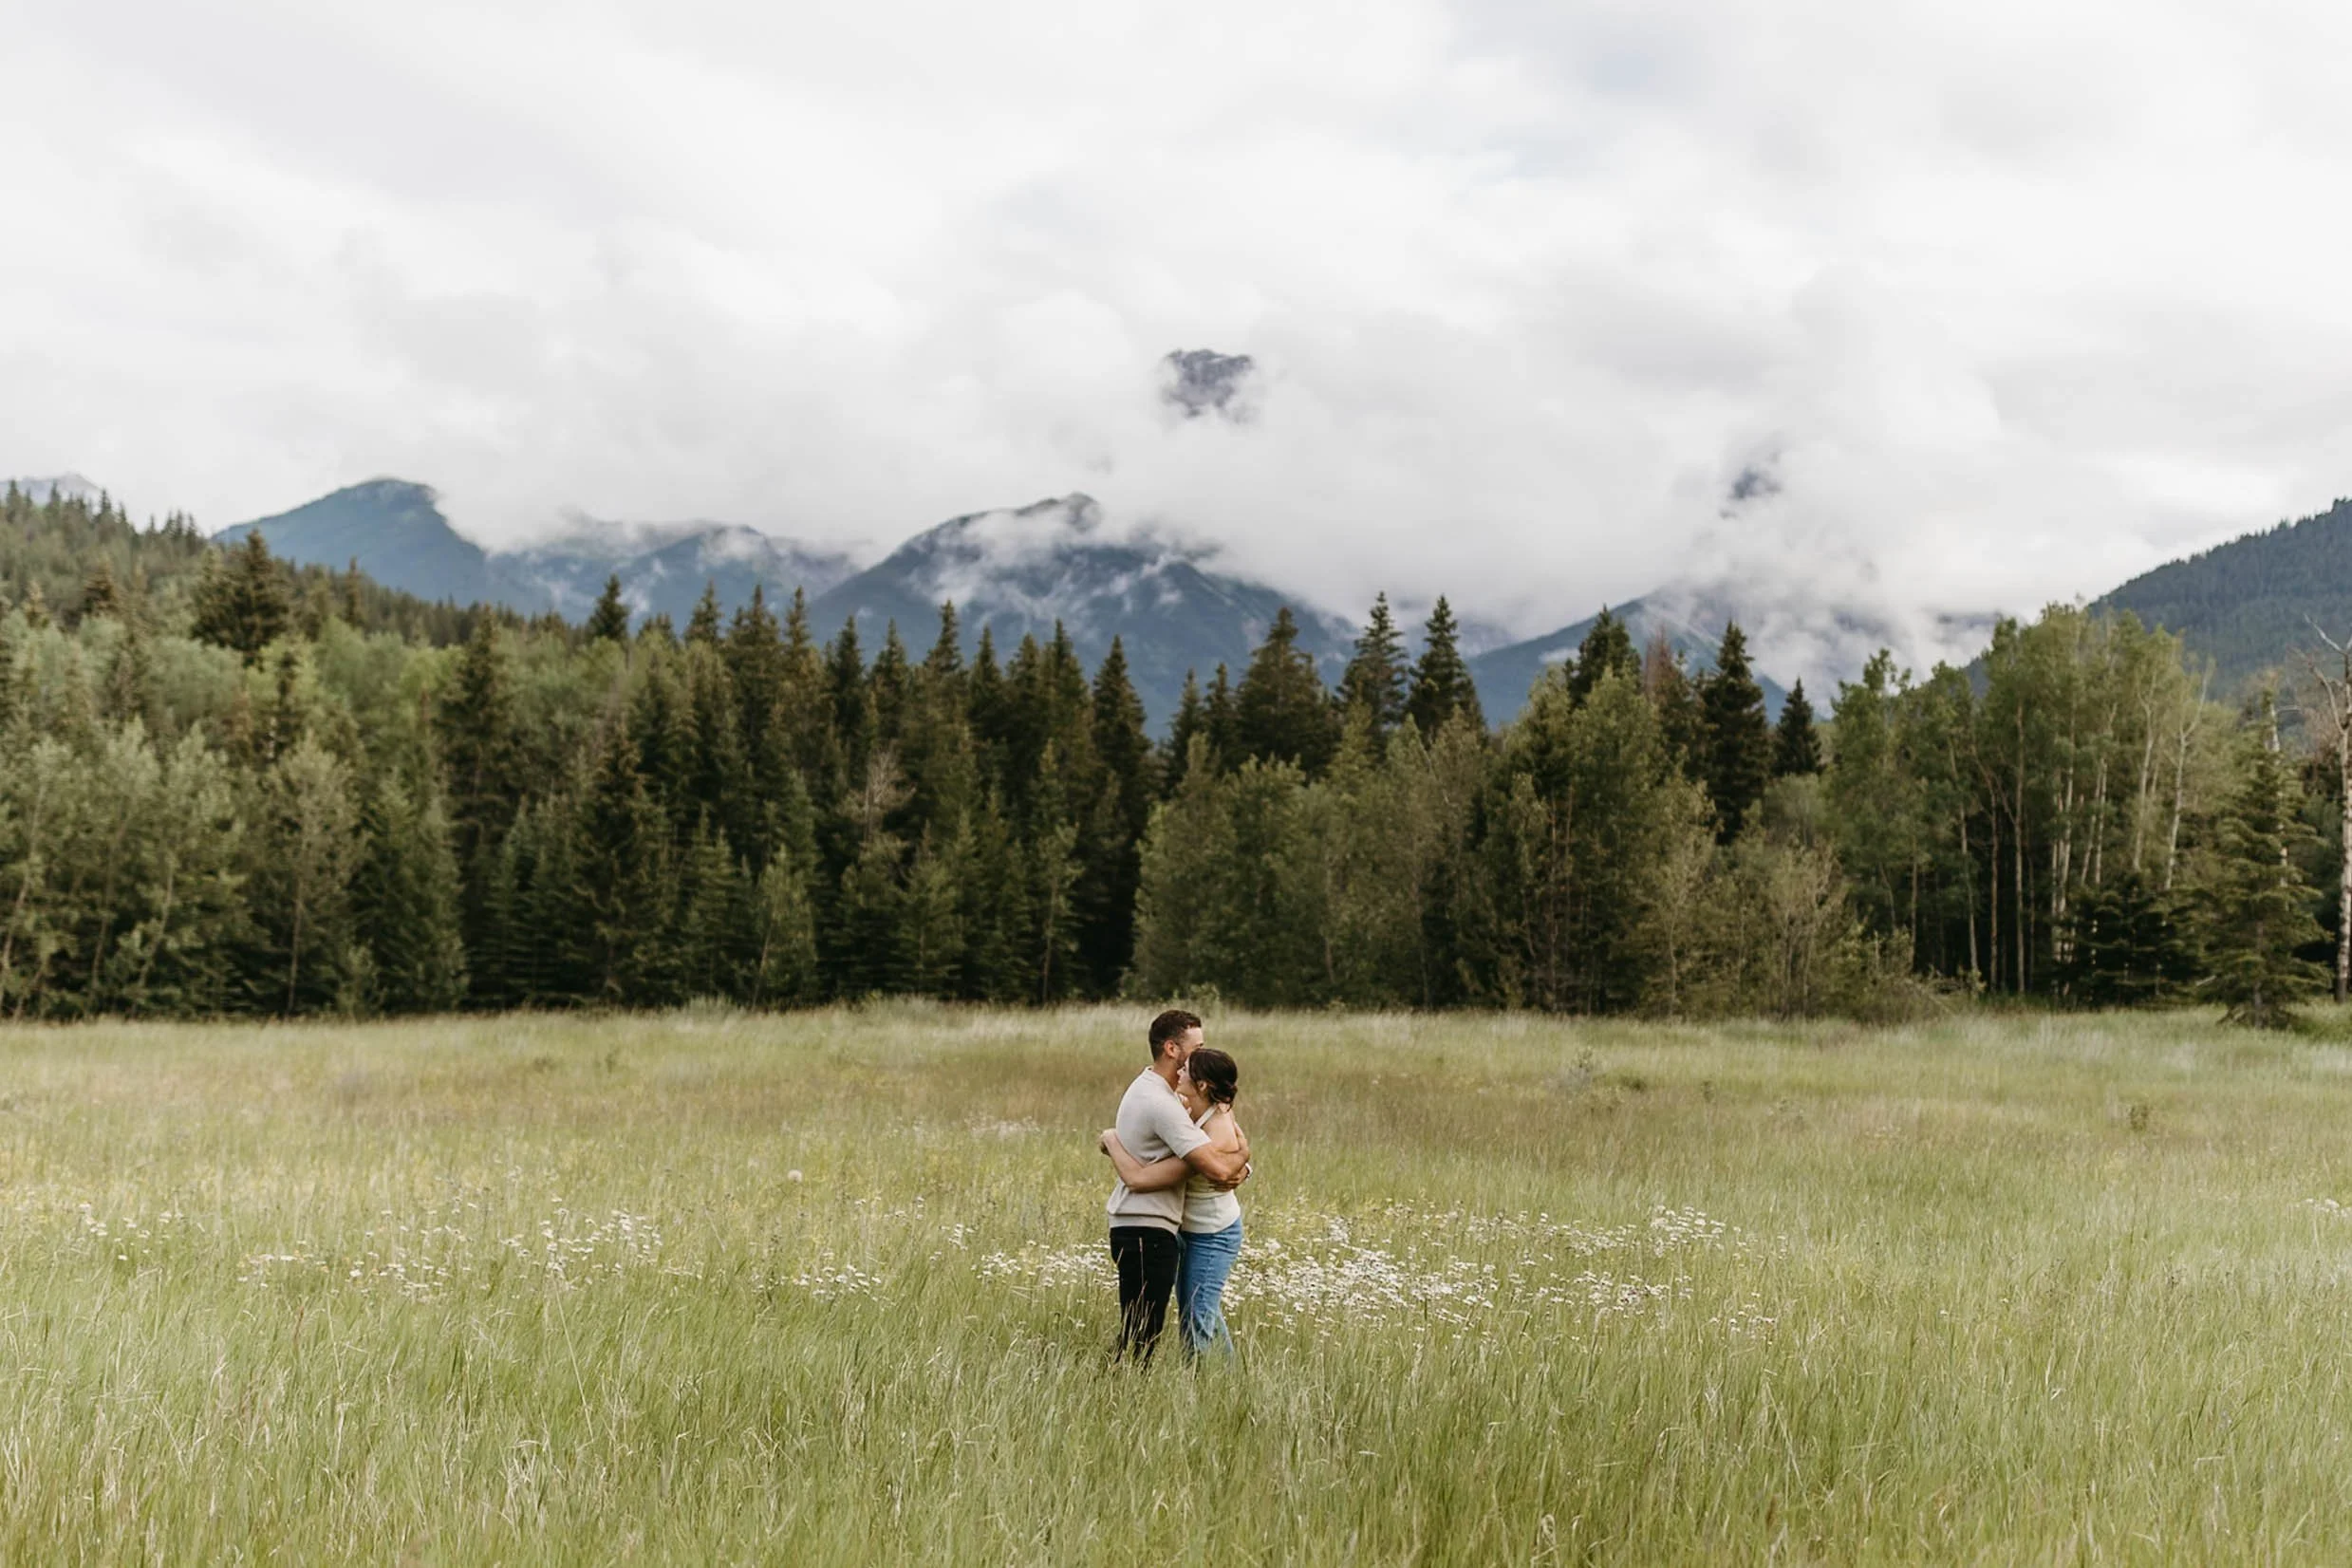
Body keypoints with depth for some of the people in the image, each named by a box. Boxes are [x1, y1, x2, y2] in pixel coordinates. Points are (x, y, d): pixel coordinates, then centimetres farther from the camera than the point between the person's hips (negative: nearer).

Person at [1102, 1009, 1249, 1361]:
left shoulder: (1147, 1088, 15)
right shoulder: (1161, 1104, -19)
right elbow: (1217, 1168, -27)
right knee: (1139, 1339, -7)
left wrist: (1238, 1167, -2)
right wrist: (1242, 1153, -3)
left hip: (1133, 1225, 10)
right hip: (1147, 1231, -10)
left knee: (1141, 1335, 13)